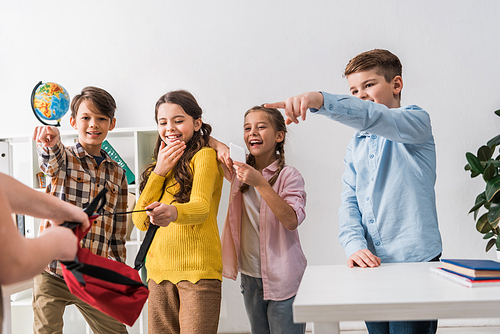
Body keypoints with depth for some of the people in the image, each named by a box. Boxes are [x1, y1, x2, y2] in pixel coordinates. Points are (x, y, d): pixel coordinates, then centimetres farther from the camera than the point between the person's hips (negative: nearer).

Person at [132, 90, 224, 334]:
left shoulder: (205, 155, -1)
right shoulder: (162, 165, 20)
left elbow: (201, 207, -20)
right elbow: (140, 221, 8)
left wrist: (172, 212, -41)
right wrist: (159, 171, 1)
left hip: (197, 267, -6)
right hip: (159, 268, 6)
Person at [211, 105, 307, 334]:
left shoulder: (289, 176, -9)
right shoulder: (241, 170, 5)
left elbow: (292, 221, -23)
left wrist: (260, 183, -28)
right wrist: (221, 147, -10)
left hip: (283, 279, -5)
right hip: (250, 276, 5)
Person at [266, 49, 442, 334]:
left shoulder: (416, 121, -3)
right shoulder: (357, 144, 16)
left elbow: (373, 118, -27)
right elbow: (349, 202, 6)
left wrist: (320, 100, -42)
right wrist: (355, 246, -13)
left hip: (415, 260, -6)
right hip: (372, 263, 6)